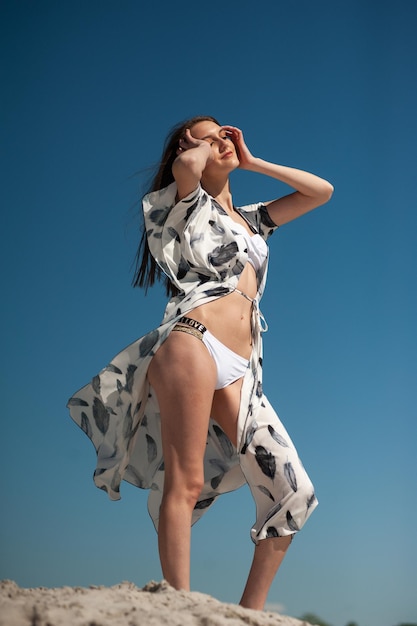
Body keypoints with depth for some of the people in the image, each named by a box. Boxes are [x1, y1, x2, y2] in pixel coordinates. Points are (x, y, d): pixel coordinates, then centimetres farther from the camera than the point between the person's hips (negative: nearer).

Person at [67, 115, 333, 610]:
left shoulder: (251, 219, 29)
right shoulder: (190, 203, 12)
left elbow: (321, 191, 31)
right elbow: (186, 167, -13)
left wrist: (251, 161, 27)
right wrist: (196, 148, 11)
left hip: (239, 370, 6)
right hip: (194, 342, -6)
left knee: (291, 491, -2)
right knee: (185, 483, -15)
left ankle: (249, 612, 5)